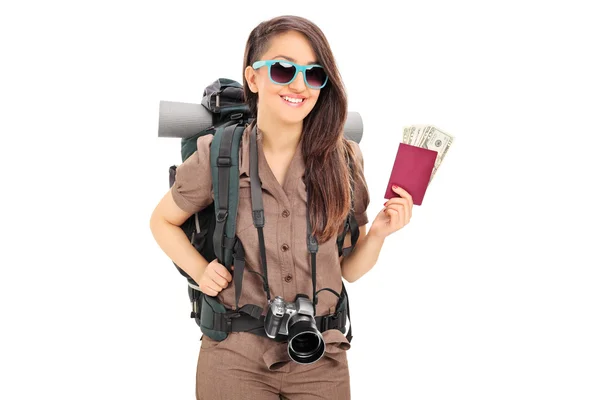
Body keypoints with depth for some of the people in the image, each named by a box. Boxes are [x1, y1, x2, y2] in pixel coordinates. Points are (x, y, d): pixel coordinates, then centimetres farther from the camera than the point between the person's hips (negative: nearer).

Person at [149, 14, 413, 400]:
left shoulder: (343, 159, -4)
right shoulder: (217, 156, -8)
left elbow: (348, 269, 3)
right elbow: (163, 222, 10)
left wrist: (378, 232, -15)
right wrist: (201, 272, -5)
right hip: (235, 360, -1)